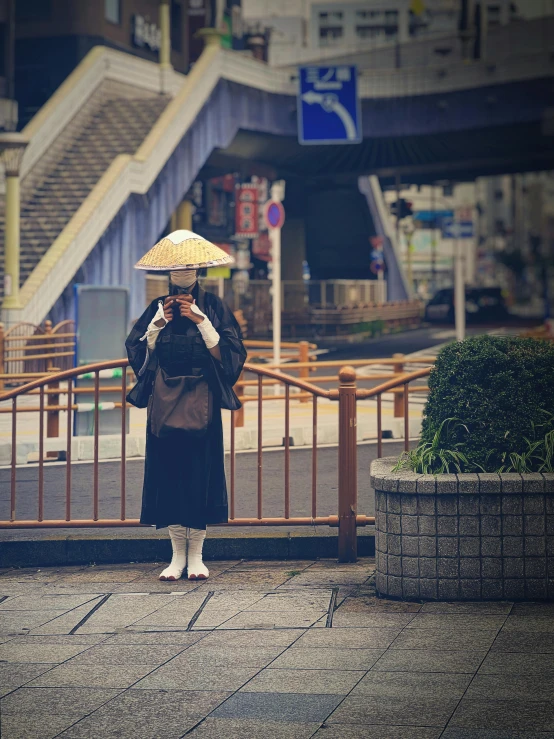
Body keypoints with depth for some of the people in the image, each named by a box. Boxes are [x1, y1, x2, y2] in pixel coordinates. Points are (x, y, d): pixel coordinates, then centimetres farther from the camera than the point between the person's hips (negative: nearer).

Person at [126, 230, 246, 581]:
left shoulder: (213, 307, 2)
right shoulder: (157, 308, 9)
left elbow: (226, 354, -6)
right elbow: (139, 354, 4)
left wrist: (201, 321, -14)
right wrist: (158, 322, -9)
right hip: (164, 403, 2)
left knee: (200, 471, -3)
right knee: (168, 471, 1)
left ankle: (196, 556, 4)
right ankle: (178, 554, 8)